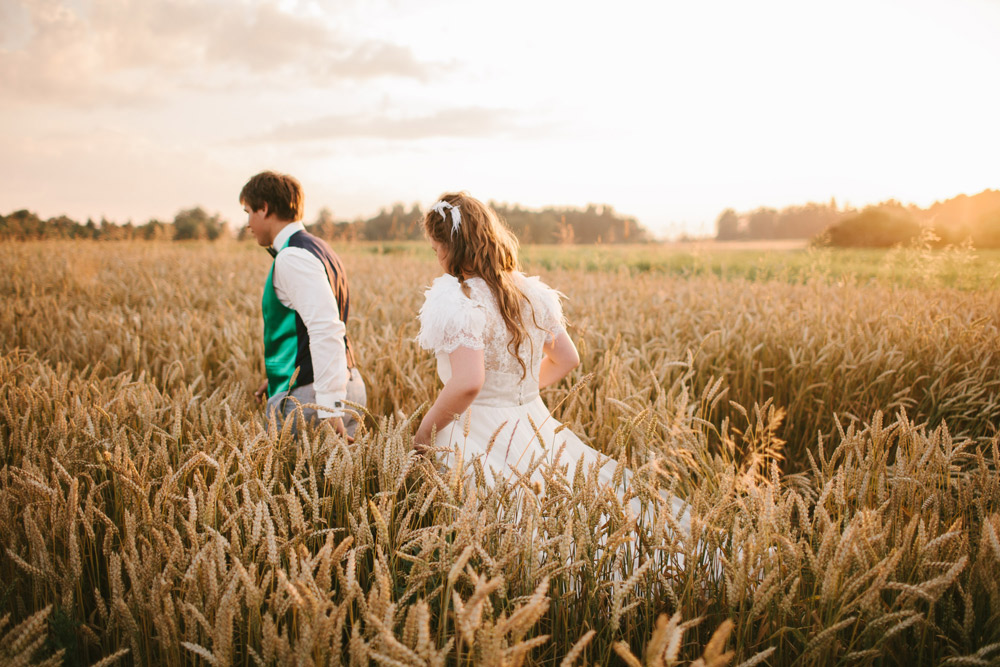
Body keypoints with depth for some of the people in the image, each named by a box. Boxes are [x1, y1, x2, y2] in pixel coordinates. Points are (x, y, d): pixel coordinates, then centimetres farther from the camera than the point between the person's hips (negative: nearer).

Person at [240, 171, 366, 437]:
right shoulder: (317, 247, 16)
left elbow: (326, 330, -24)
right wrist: (280, 377, 25)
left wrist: (329, 407, -27)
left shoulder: (293, 258, -14)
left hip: (306, 396, -9)